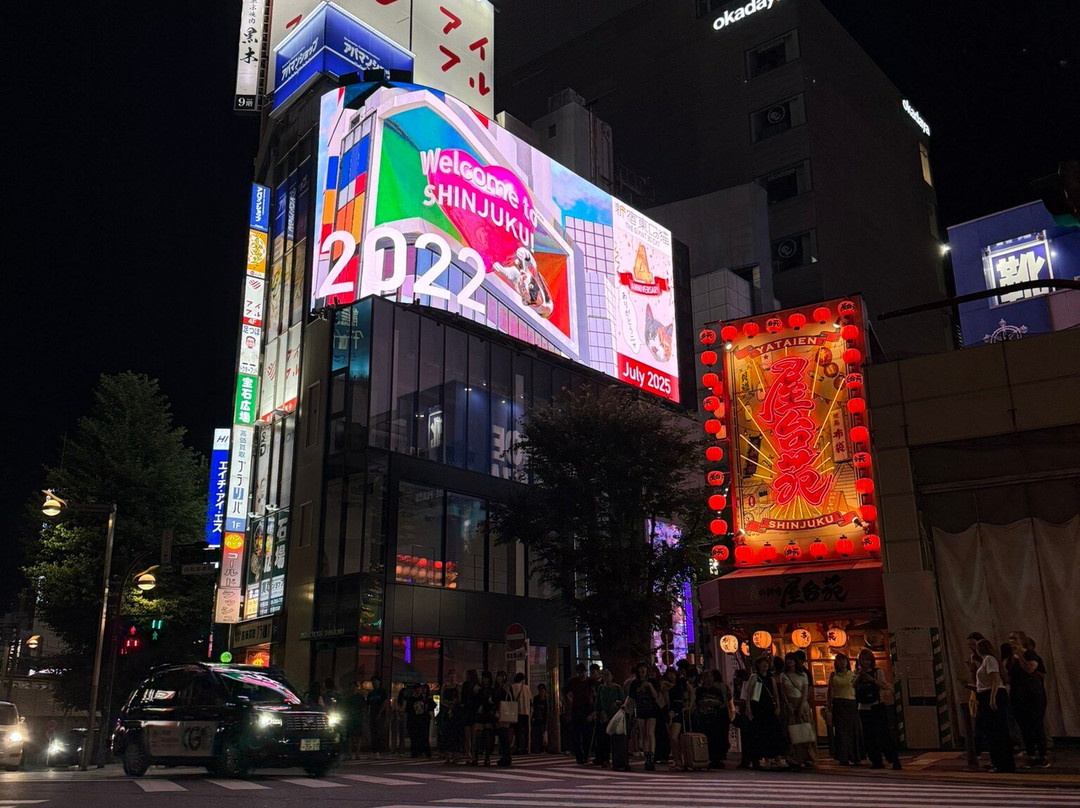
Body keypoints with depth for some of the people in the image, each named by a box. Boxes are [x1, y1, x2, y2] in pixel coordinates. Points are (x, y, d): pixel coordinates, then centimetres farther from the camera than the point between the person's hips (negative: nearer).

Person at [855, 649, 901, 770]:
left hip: (877, 707, -4)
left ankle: (894, 759, -6)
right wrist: (859, 676, -15)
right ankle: (876, 761, 10)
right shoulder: (858, 673, 10)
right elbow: (854, 685, -1)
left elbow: (885, 686, -8)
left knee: (883, 733, -11)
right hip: (864, 708, 4)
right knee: (869, 737, 3)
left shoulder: (878, 672, 1)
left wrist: (872, 679, -19)